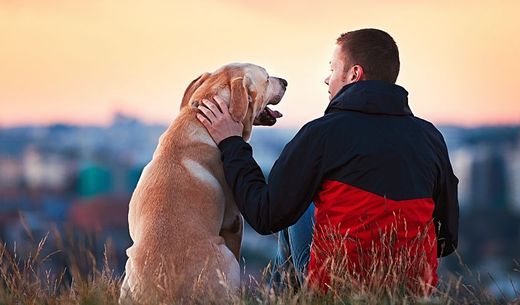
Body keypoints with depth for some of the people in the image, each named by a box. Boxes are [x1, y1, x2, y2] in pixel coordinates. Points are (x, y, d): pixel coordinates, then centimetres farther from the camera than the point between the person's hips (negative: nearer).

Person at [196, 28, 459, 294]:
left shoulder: (323, 133, -12)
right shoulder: (431, 137, 1)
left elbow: (266, 218, -7)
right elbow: (447, 240, 6)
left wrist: (230, 144, 4)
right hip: (416, 293, 4)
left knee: (300, 212, 25)